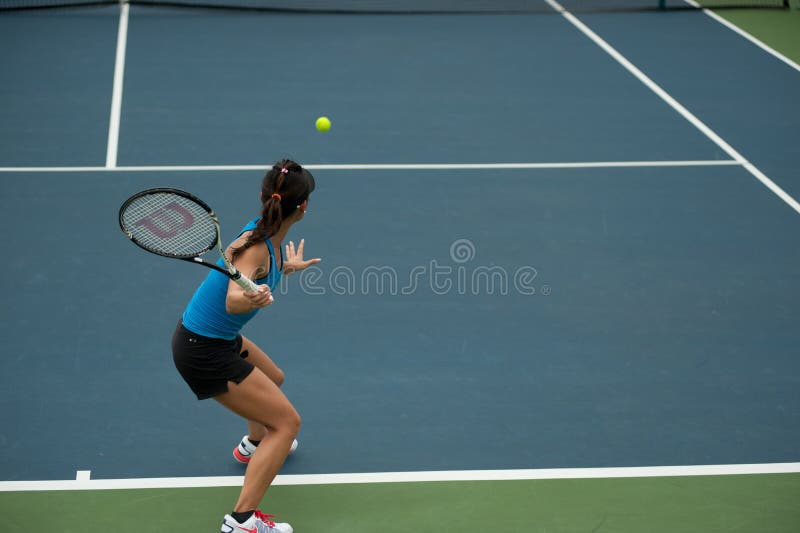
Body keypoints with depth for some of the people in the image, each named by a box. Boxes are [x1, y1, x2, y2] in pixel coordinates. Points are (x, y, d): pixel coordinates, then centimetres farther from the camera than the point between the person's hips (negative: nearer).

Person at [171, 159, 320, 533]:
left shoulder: (269, 239, -1)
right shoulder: (255, 246, -27)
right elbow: (233, 301, -42)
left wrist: (286, 268, 37)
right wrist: (253, 299, -63)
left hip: (219, 339, 10)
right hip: (204, 350, -10)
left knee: (273, 380, 34)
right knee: (287, 421, -7)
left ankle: (254, 444, 63)